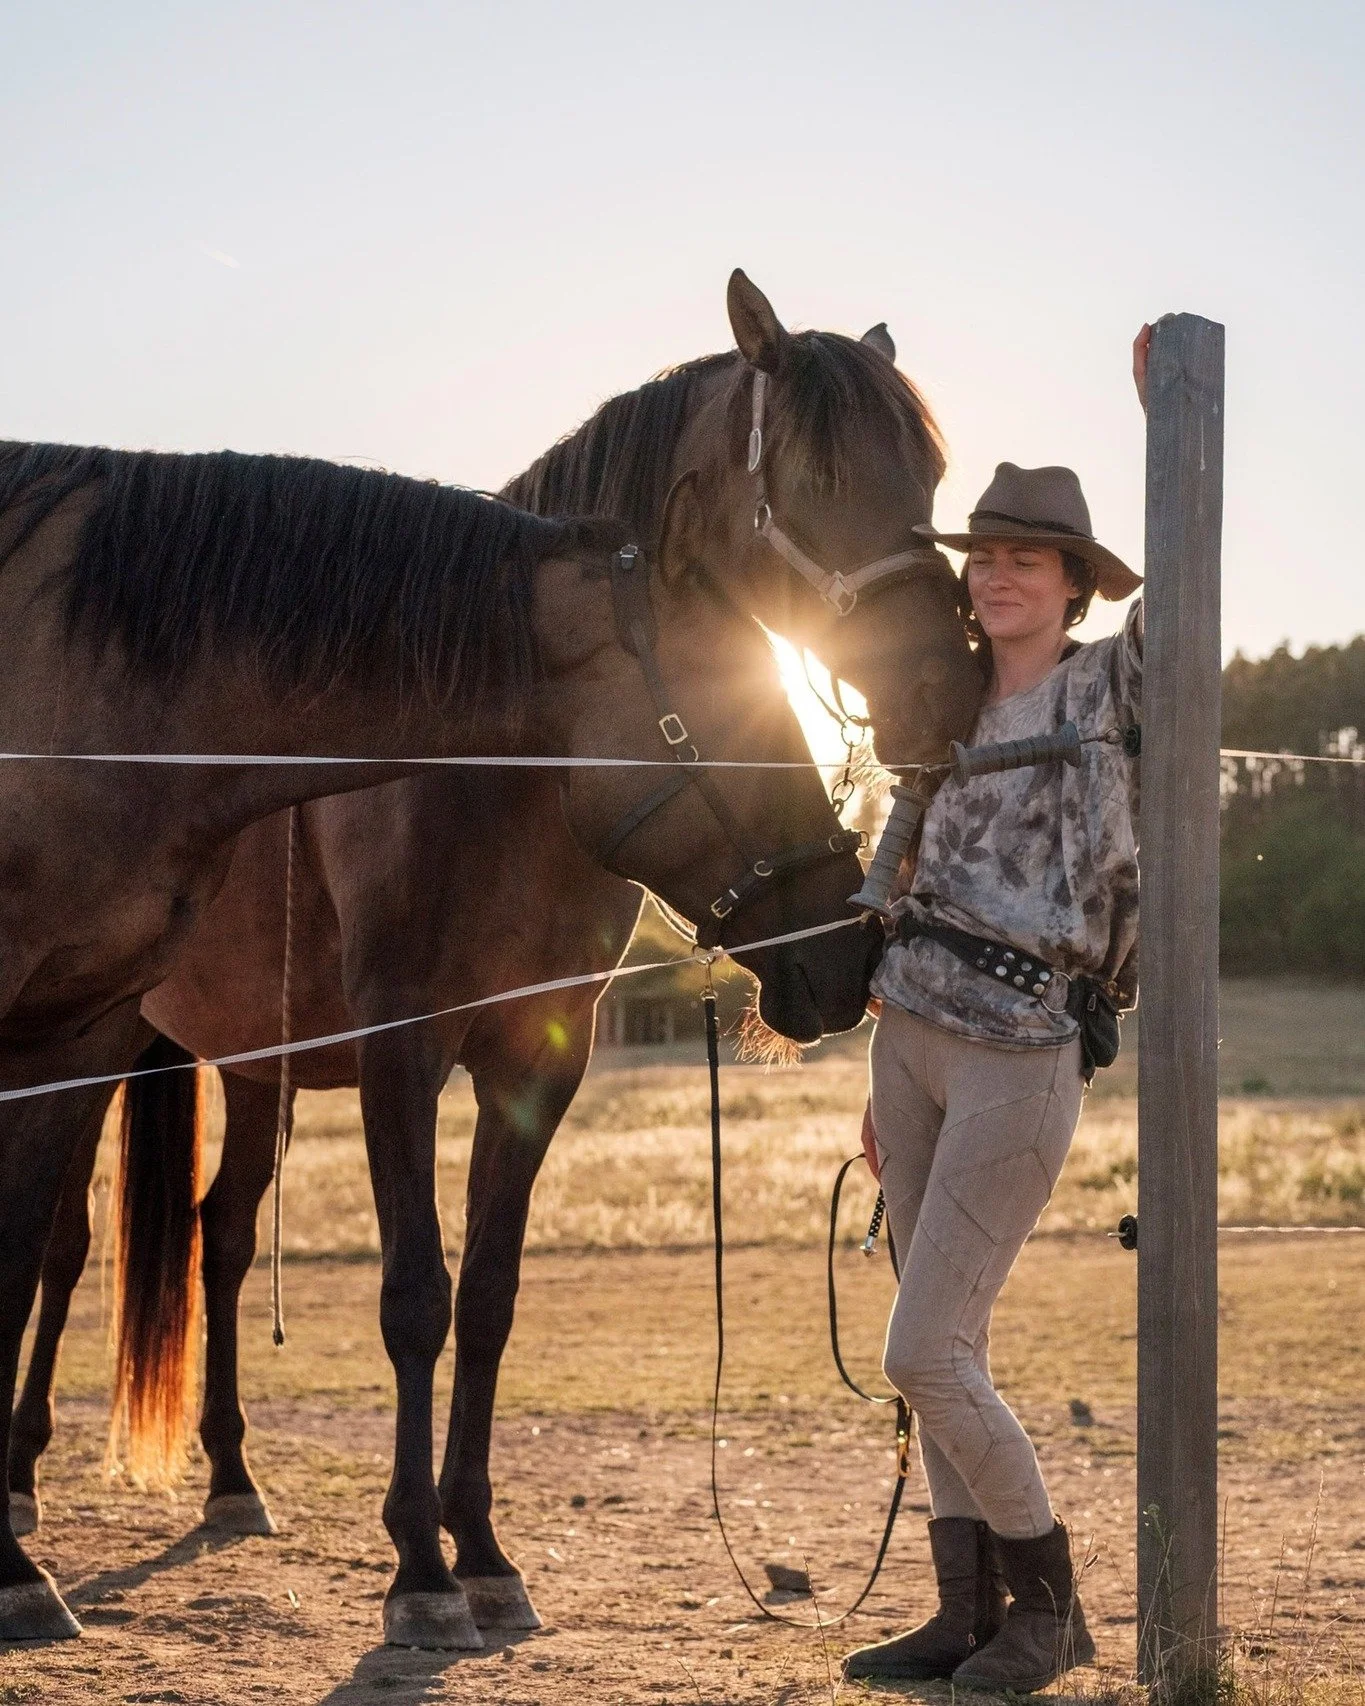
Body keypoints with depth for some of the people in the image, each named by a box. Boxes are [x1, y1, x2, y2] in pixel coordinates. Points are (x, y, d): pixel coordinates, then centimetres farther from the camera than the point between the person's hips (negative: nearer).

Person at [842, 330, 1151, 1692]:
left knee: (924, 1355, -10)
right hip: (912, 1033, 7)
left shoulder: (1114, 686, -3)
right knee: (944, 1351, 10)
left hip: (1023, 1055, -7)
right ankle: (968, 1614, 19)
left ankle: (1048, 1603, 7)